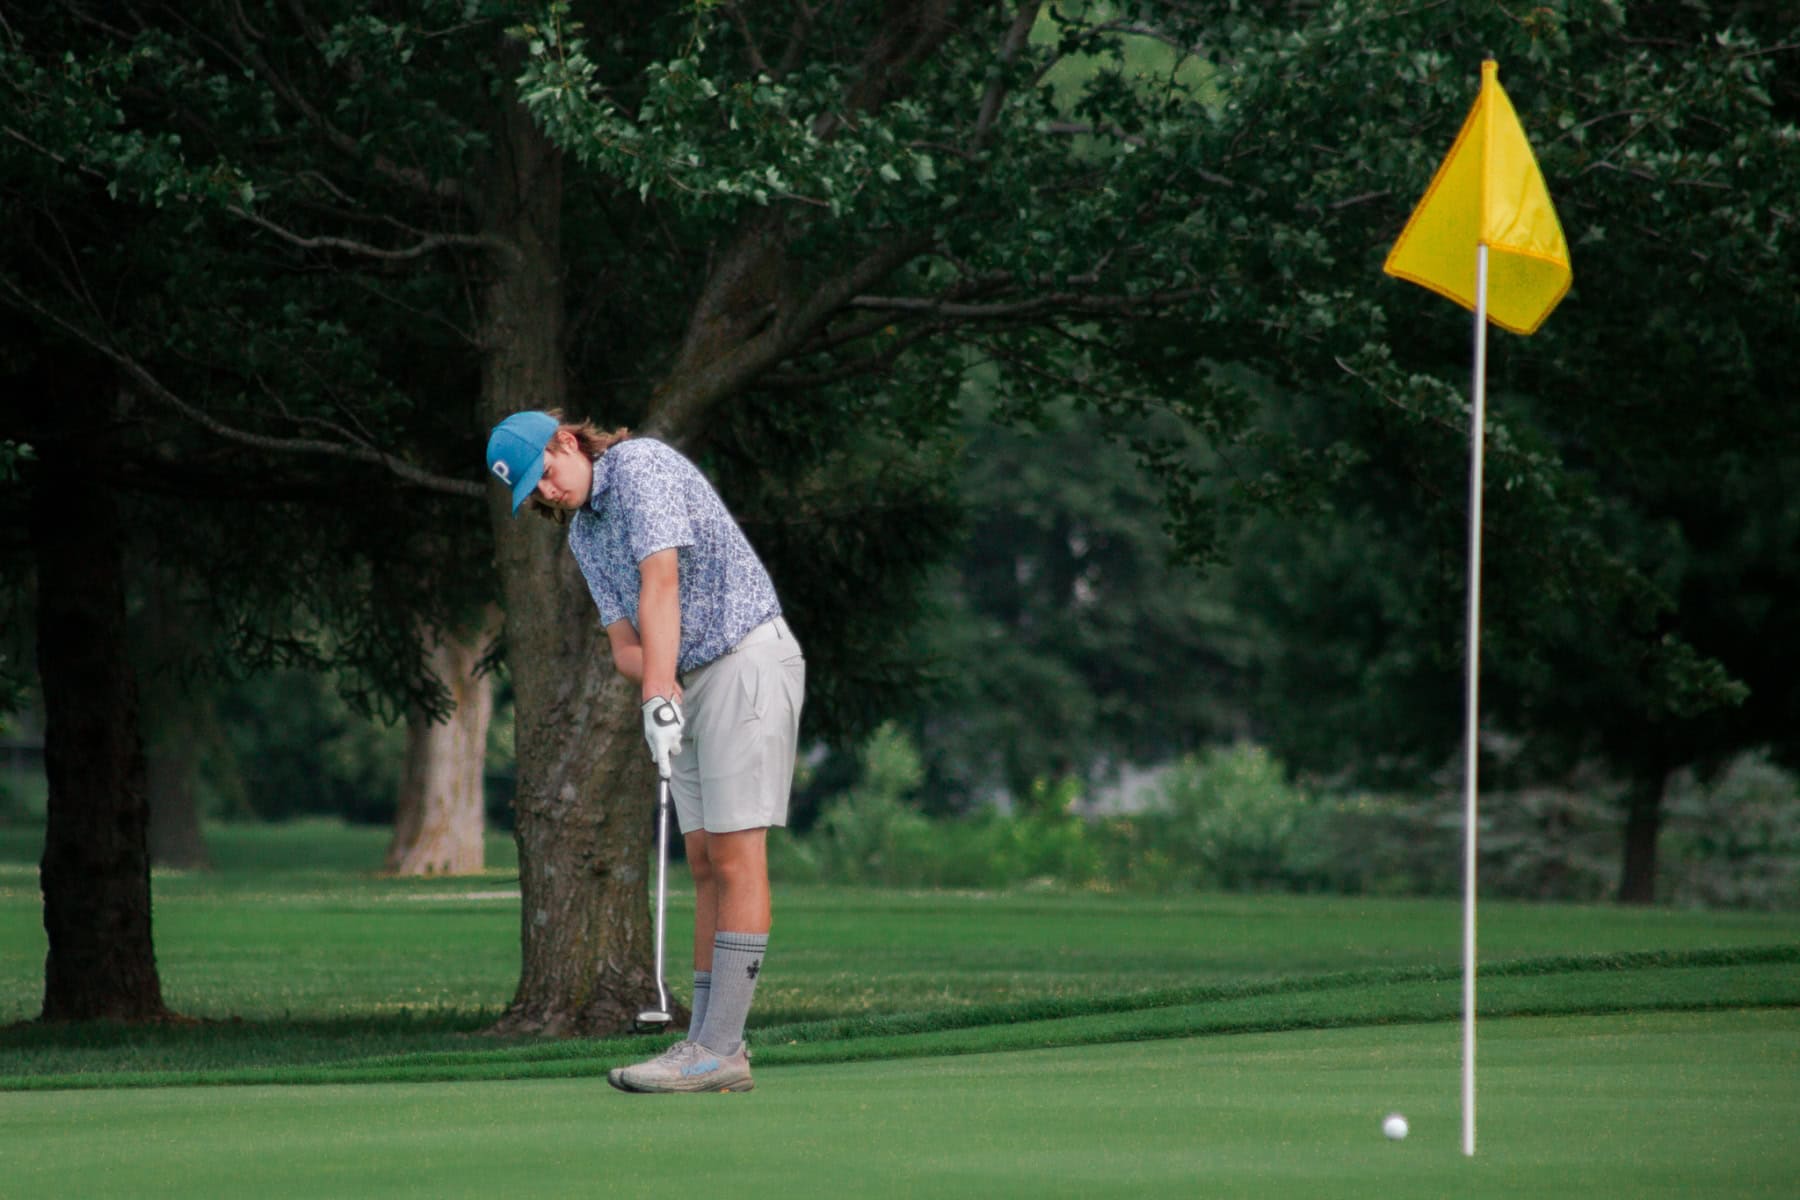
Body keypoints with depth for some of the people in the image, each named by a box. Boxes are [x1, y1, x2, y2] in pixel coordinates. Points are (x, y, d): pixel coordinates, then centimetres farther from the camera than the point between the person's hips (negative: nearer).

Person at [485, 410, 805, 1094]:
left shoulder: (640, 464, -12)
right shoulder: (583, 533, 15)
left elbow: (661, 583, -24)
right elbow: (623, 639, 10)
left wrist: (659, 697, -32)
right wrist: (651, 675, -15)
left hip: (746, 659, -9)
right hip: (690, 680, 9)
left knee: (737, 855, -12)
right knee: (707, 864, 5)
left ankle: (721, 1049, -16)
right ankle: (710, 1043, 4)